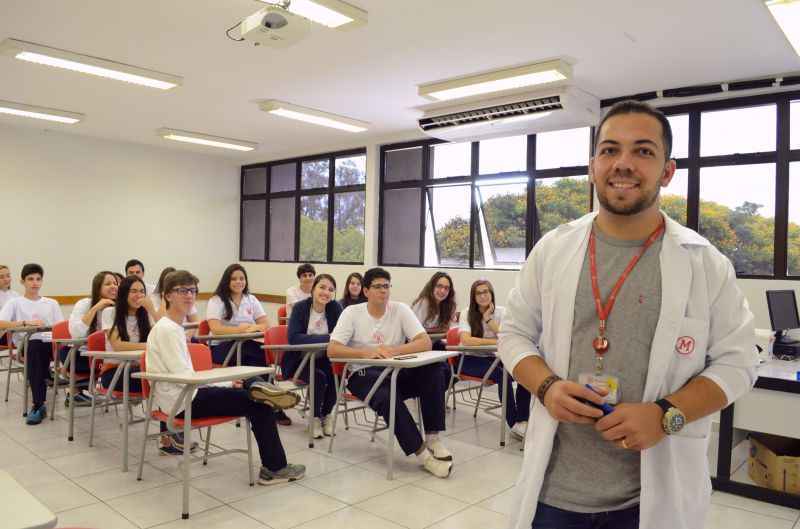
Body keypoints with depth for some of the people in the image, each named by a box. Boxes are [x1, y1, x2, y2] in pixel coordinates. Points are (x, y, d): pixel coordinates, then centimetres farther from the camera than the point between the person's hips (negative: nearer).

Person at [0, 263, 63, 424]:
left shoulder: (52, 303, 20)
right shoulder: (15, 302, 12)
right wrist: (26, 323, -16)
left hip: (50, 342, 2)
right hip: (27, 345, -2)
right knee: (35, 347, -38)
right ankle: (39, 405, -35)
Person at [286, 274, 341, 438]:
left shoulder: (335, 307, -4)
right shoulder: (300, 307, -11)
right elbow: (294, 338, -25)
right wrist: (326, 338, -31)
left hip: (322, 359, 3)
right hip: (299, 359, -3)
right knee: (319, 376, -29)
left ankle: (326, 414, 1)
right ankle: (316, 417, -3)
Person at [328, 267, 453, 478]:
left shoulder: (400, 309, 0)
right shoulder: (352, 312, -4)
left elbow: (425, 342, -11)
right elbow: (332, 350, -13)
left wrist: (394, 350, -27)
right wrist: (368, 352, -27)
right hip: (364, 374, -2)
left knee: (432, 371, -25)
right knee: (388, 397, -35)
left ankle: (432, 438, -15)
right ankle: (422, 454, -23)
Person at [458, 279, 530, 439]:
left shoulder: (501, 312, 4)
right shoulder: (467, 314, -5)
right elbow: (466, 340, -22)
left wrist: (488, 319, -12)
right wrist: (496, 342, -24)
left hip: (492, 358, 4)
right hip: (470, 359, -4)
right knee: (502, 375, -30)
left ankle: (523, 421, -16)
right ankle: (514, 424, -21)